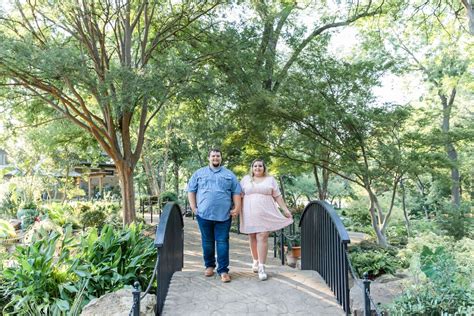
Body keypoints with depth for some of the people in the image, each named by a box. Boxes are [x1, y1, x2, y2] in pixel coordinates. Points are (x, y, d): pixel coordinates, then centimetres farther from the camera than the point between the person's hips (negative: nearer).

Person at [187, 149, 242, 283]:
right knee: (207, 242, 11)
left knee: (222, 242, -1)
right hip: (204, 214, 1)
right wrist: (193, 207, 0)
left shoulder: (229, 174, 11)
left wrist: (237, 208, -3)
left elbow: (236, 192, 8)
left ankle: (223, 270, 5)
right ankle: (209, 265, 27)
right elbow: (191, 190, 10)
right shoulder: (199, 173, 10)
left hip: (224, 215, -1)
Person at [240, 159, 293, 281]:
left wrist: (286, 210, 4)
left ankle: (261, 267, -8)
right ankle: (255, 261, 29)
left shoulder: (270, 179, 9)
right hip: (250, 214, 2)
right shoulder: (246, 179, 10)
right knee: (252, 238, 8)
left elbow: (278, 196, 8)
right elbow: (239, 195, 10)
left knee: (262, 238, -10)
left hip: (265, 214, -1)